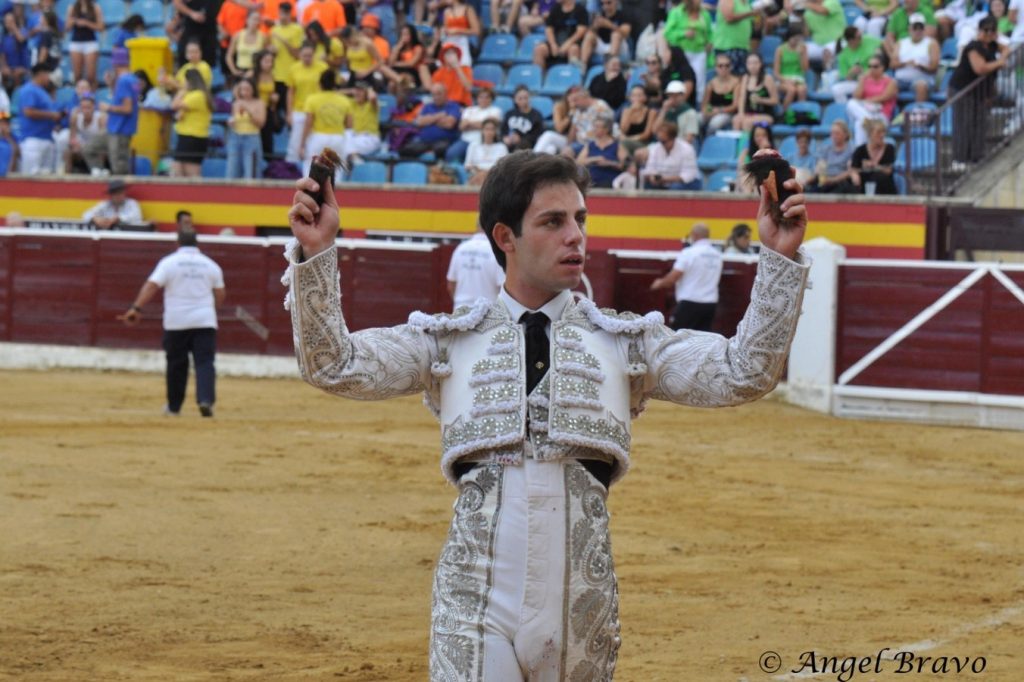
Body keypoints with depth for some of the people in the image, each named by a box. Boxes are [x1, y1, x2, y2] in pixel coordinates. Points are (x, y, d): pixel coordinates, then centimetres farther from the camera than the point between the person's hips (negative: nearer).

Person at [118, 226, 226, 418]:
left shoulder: (169, 262, -2)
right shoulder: (210, 265, 7)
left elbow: (151, 286, -12)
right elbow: (220, 296, 12)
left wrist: (136, 309, -14)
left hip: (176, 323, -1)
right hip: (205, 321, 1)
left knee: (177, 364, 11)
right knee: (204, 362, -3)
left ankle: (173, 406, 22)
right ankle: (205, 400, -24)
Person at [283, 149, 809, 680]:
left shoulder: (627, 342, 12)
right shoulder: (448, 342, 10)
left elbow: (742, 375, 4)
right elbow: (334, 366, 2)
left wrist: (778, 259, -5)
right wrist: (314, 255, -10)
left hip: (583, 592, 2)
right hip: (476, 591, -1)